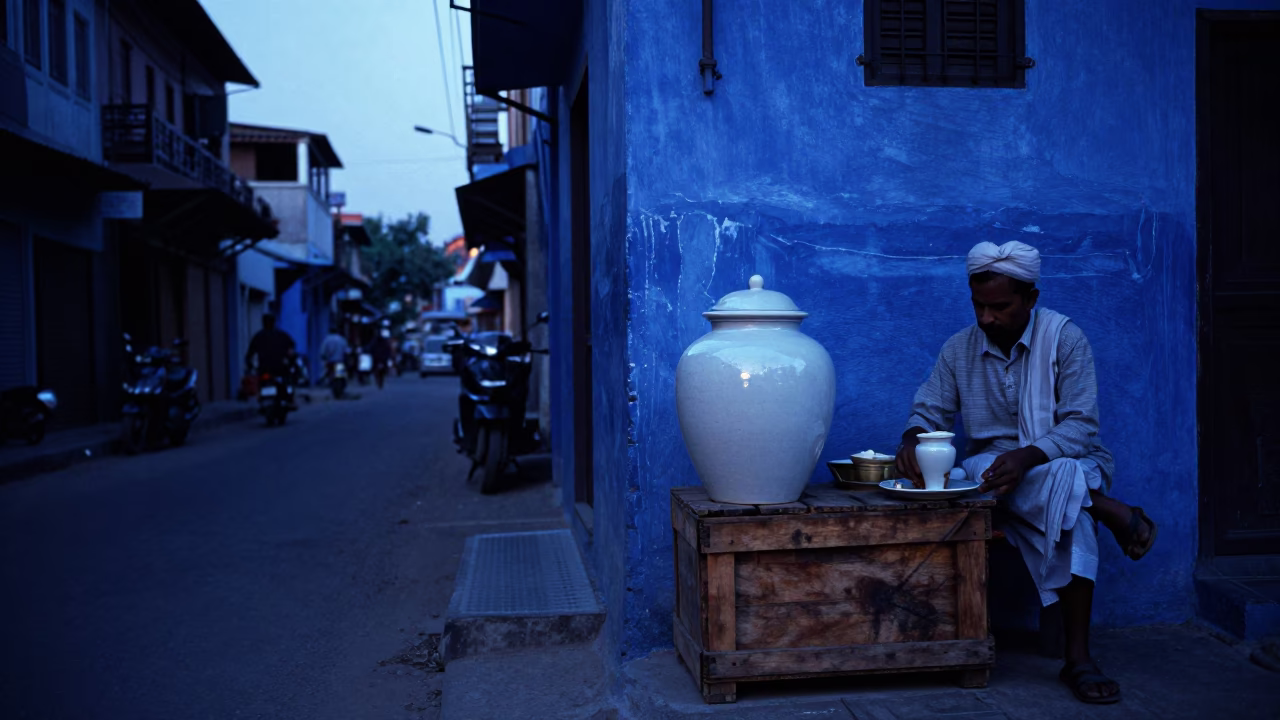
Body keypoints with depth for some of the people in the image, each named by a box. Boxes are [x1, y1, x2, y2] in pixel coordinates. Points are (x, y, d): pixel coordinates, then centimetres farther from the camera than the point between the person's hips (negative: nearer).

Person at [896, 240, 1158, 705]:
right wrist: (912, 440, -23)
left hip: (1068, 462, -1)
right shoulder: (958, 349, 4)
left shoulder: (1065, 339, -7)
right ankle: (1108, 509, -21)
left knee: (1073, 511, -37)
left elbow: (1081, 426, -14)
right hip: (993, 465, 2)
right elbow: (930, 412, 2)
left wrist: (1029, 456, -33)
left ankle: (1077, 658, -34)